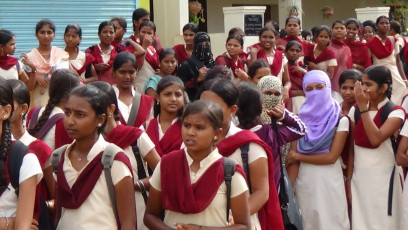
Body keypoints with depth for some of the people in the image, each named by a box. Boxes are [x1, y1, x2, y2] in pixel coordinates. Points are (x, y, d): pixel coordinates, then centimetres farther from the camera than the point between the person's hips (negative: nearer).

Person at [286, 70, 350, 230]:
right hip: (304, 181, 2)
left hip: (329, 181, -2)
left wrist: (297, 156, -7)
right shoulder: (300, 119, 4)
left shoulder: (340, 120, -3)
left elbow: (331, 157, -11)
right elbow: (293, 157, -1)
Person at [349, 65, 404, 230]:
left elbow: (375, 139, -26)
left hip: (383, 178, -4)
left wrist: (363, 107, -22)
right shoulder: (355, 110, 5)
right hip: (359, 176, 5)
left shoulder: (396, 112, -11)